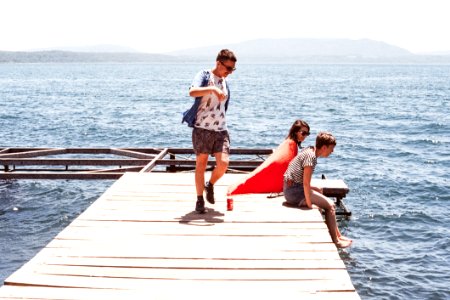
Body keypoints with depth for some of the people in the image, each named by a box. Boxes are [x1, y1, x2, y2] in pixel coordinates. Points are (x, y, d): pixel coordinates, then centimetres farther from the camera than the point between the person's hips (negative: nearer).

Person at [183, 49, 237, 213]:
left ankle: (210, 185, 19)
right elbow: (192, 92, -24)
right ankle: (200, 200, 15)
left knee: (224, 163, -10)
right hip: (202, 129, -5)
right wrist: (213, 89, -35)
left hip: (221, 130, 5)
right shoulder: (204, 75, -3)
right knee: (201, 165, 3)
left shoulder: (225, 82, 16)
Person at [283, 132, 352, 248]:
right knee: (330, 205, -7)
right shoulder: (311, 156, -18)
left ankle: (338, 235, 23)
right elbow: (306, 183, -23)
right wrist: (309, 205, -19)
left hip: (290, 189, 10)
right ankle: (335, 241, 2)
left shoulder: (309, 150, 10)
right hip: (294, 191, -10)